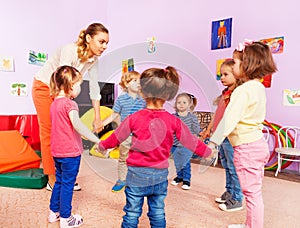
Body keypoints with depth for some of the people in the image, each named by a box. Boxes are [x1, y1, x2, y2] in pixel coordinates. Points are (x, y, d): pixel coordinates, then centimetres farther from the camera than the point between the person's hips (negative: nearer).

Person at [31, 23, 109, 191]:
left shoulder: (93, 59, -10)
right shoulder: (70, 51, -31)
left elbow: (94, 88, -6)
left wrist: (97, 118, -6)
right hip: (44, 87, -6)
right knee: (49, 133, -1)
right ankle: (52, 180, 11)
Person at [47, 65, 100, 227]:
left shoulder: (54, 103, 9)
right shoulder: (69, 103, -19)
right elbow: (77, 125, -32)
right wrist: (97, 140, -34)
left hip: (57, 151, 9)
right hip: (70, 152, -8)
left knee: (59, 181, 22)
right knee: (67, 184, 5)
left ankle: (54, 212, 36)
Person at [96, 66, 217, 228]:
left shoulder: (134, 118, -13)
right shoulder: (173, 121, -8)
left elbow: (116, 138, 1)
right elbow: (190, 141, 2)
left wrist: (102, 146, 22)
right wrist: (208, 152, 20)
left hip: (137, 174, -2)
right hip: (160, 175, 2)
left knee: (132, 213, 15)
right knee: (158, 213, 20)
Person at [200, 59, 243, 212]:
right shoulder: (224, 93, 15)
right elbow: (217, 113, 21)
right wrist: (208, 129, 25)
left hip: (230, 137, -9)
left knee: (233, 168, 2)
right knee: (226, 166, 19)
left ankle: (237, 200, 15)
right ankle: (229, 192, 33)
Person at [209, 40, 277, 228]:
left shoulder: (243, 90, -20)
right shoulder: (259, 87, 10)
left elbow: (230, 118, -27)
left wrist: (214, 142, -26)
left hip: (246, 147, -10)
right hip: (258, 142, 10)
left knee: (252, 192, 3)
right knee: (255, 190, 20)